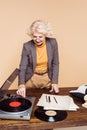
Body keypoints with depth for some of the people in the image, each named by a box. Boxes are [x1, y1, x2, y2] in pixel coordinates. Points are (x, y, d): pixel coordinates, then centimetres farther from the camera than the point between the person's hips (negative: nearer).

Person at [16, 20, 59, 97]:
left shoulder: (53, 43, -13)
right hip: (31, 78, -1)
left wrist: (54, 82, -12)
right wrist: (21, 85, -30)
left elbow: (55, 64, -6)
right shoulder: (27, 46, -17)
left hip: (48, 78, 1)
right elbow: (22, 67, -15)